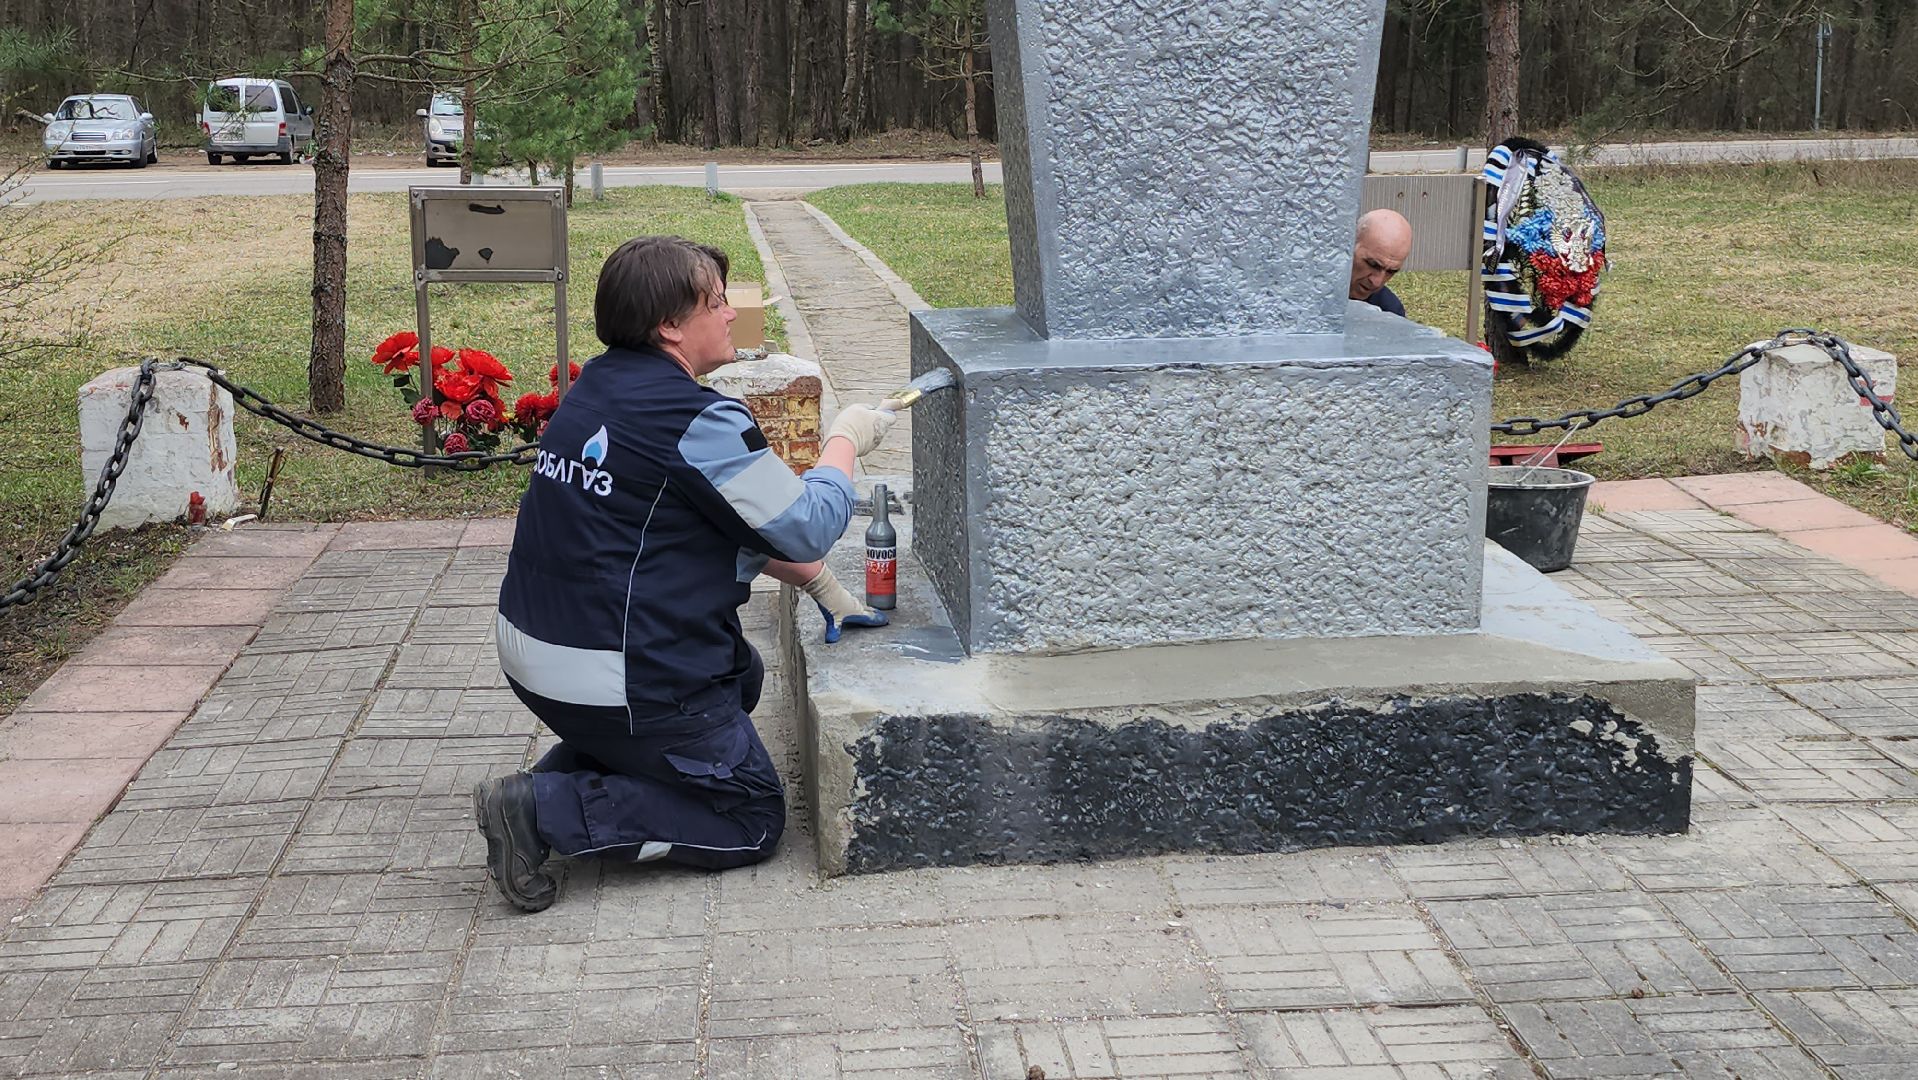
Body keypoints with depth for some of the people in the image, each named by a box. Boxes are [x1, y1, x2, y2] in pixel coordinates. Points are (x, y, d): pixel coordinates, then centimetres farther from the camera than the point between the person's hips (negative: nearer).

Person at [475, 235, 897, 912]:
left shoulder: (598, 387, 7)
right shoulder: (695, 418, -20)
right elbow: (808, 527, -12)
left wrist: (795, 565, 18)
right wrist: (845, 441, 5)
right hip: (619, 683, -9)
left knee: (739, 676, 30)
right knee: (753, 822, 6)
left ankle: (575, 770, 13)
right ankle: (548, 811, -8)